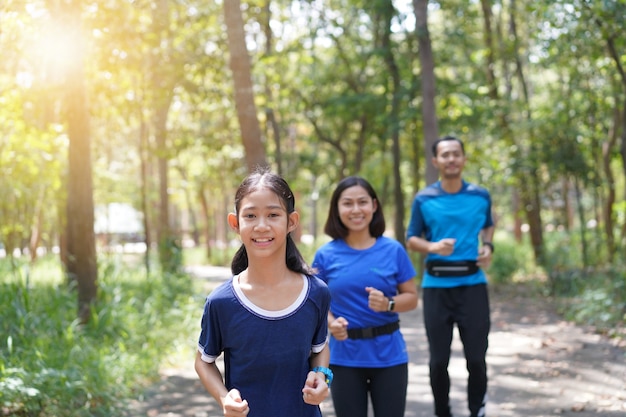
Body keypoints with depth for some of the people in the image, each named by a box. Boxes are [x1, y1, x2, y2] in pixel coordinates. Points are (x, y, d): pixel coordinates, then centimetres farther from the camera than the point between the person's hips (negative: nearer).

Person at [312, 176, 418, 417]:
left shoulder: (393, 250, -2)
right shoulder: (325, 255, -2)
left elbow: (412, 298, 3)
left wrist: (388, 304, -17)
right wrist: (331, 323, -17)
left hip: (389, 355, 0)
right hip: (345, 357, 0)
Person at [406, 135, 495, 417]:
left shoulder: (481, 196, 4)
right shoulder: (424, 200, 0)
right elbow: (412, 240, 6)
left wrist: (488, 247, 2)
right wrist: (433, 247, -15)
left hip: (473, 284, 1)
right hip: (436, 286, -1)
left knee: (476, 357, 2)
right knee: (438, 359, 5)